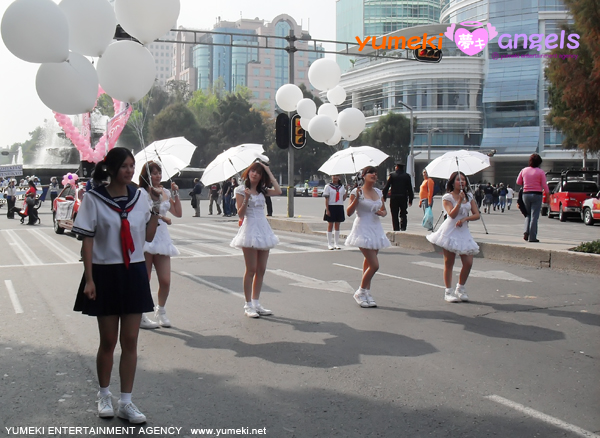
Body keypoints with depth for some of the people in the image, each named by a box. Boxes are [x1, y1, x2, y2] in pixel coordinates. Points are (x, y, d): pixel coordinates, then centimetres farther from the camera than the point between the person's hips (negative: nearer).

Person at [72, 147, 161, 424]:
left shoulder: (140, 197, 3)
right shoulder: (94, 199, -6)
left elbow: (148, 236, 8)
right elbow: (87, 241, -6)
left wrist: (156, 206, -2)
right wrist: (89, 280, -10)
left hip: (135, 273, 3)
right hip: (106, 273, -3)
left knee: (130, 341, 4)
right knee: (108, 341, 8)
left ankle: (126, 403, 13)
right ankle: (104, 396, 29)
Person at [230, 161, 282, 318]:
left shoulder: (262, 191, 13)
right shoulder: (241, 190, -1)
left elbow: (278, 191, -6)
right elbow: (240, 214, -7)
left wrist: (269, 172, -1)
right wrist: (246, 198, -22)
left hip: (263, 229, 6)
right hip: (250, 228, -6)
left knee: (261, 270, 7)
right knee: (251, 270, -4)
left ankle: (256, 303, 15)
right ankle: (248, 305, 3)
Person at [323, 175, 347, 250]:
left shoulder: (342, 187, 10)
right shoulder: (328, 186, -1)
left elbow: (343, 199, 8)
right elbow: (326, 199, -5)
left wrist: (347, 190, -5)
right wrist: (327, 210, -13)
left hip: (339, 207, 4)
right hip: (331, 207, -4)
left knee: (337, 226, 8)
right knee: (330, 226, 0)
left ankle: (336, 243, 15)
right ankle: (330, 244, 6)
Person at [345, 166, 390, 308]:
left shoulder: (378, 192, 10)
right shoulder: (357, 191, -7)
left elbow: (384, 210, 21)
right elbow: (349, 212, -11)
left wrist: (382, 213, -2)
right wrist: (356, 198, -22)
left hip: (376, 229, 6)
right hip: (363, 229, -6)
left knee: (368, 263, 11)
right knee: (374, 265, -12)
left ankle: (366, 294, 19)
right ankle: (360, 293, 6)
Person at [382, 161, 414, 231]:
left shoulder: (392, 175, -1)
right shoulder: (407, 176, 5)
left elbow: (387, 186, -3)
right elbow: (410, 188, 6)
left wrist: (384, 197, 3)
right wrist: (410, 199, 10)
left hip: (394, 197, -1)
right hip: (404, 198, 2)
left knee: (394, 215, 3)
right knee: (403, 214, 9)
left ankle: (396, 229, 1)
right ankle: (403, 228, -6)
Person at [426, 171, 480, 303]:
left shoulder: (469, 196, 11)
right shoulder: (447, 197, -3)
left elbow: (477, 215, 4)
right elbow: (452, 214, -15)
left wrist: (464, 219, -12)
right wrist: (460, 201, -22)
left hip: (463, 231, 4)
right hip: (450, 232, -4)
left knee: (468, 263, -4)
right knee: (449, 263, 1)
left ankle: (460, 289, 15)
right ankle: (448, 291, 11)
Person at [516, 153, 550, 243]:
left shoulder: (524, 170, 4)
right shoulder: (540, 172, -7)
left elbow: (518, 182, 11)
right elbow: (544, 185, -7)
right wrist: (548, 193, 7)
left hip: (526, 194, 4)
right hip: (537, 195, -3)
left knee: (528, 214, 17)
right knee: (534, 216, -1)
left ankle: (526, 232, -1)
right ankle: (532, 237, -2)